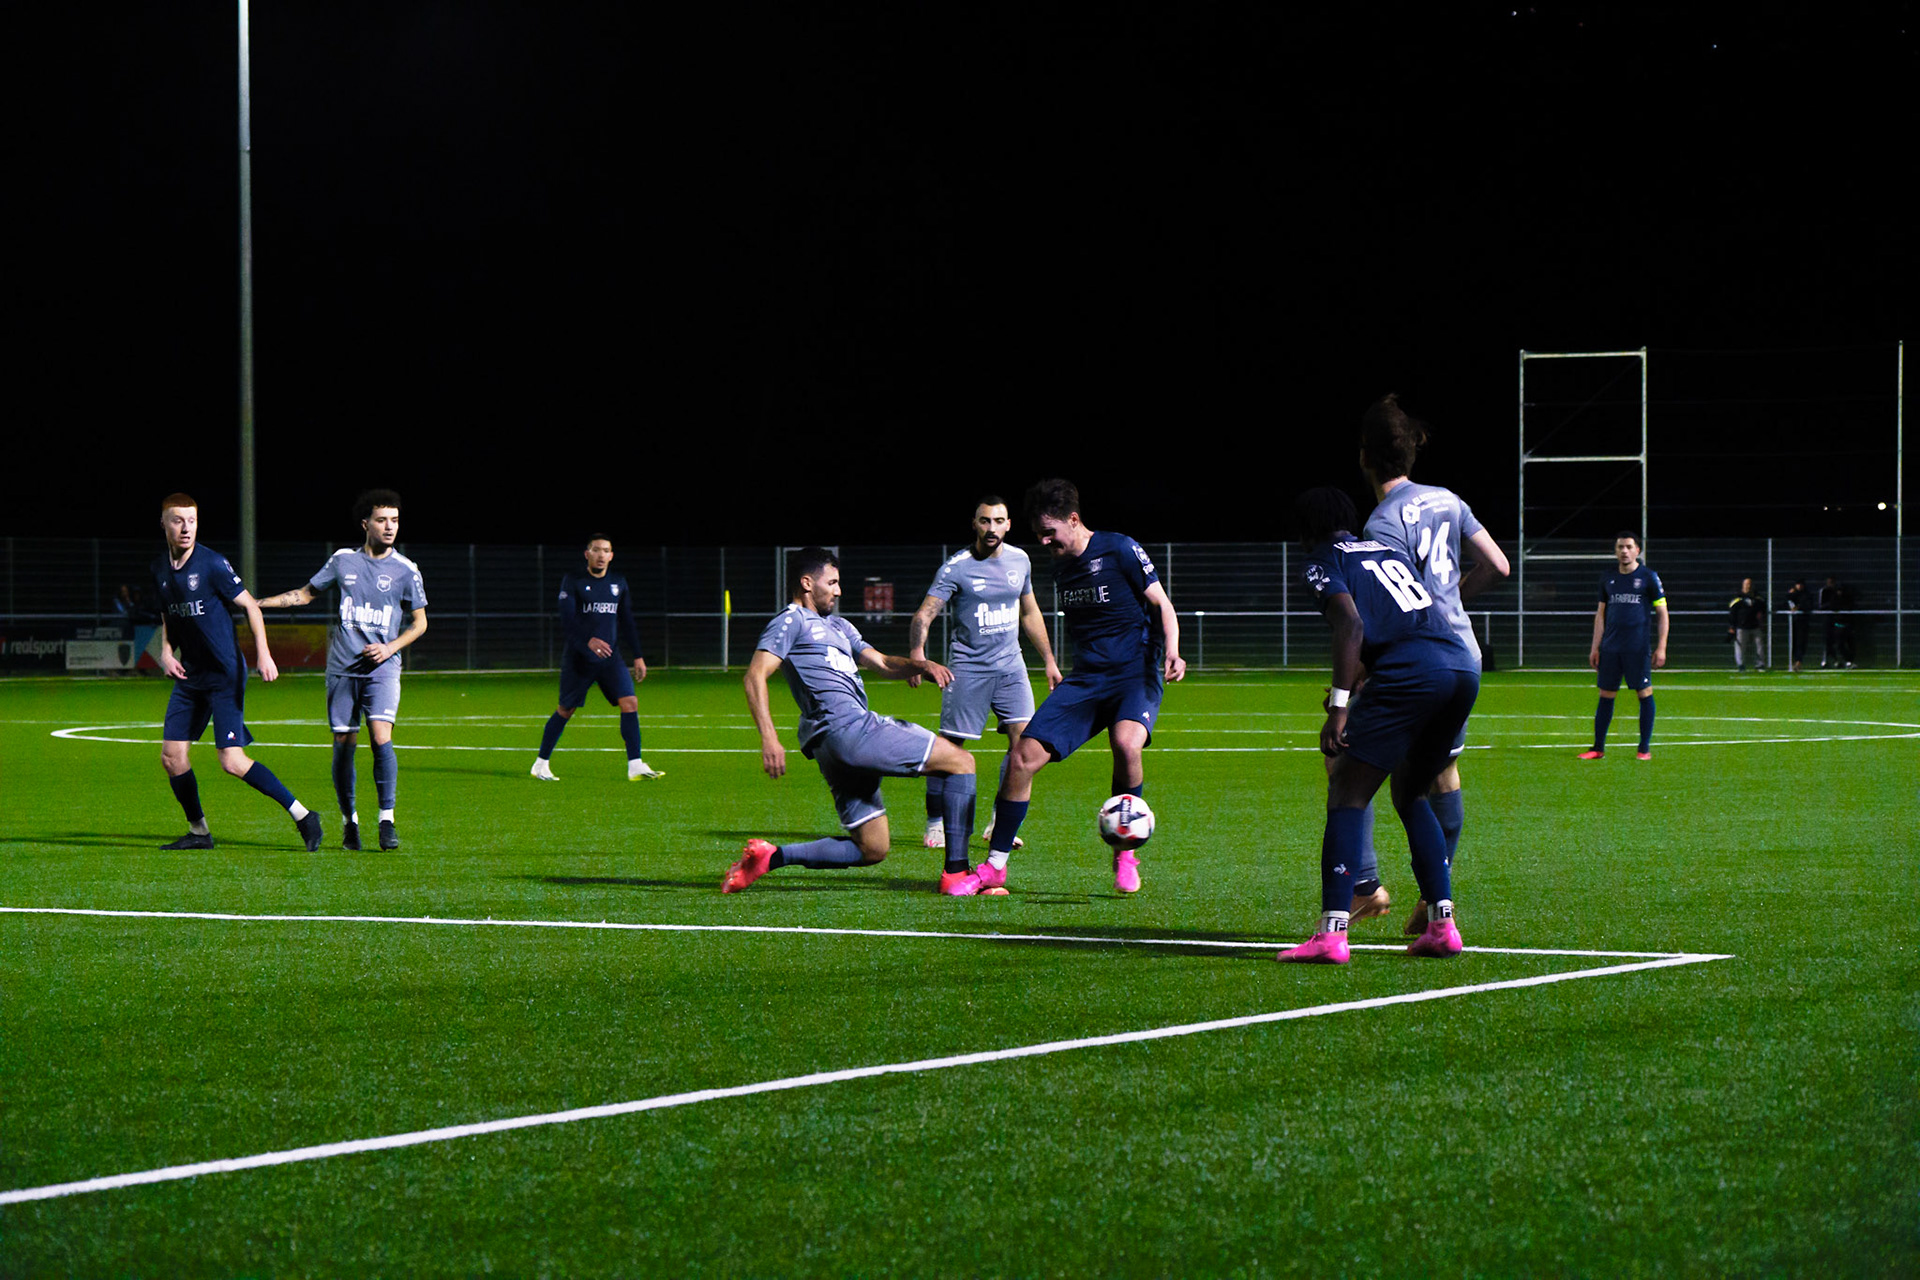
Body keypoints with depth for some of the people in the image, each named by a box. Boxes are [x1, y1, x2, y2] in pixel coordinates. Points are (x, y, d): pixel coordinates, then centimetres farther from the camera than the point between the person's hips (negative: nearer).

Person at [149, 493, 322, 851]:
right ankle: (198, 831, 19)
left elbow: (250, 605, -8)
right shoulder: (160, 569, 6)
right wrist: (166, 651, 2)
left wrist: (263, 654, -16)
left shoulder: (212, 563, -13)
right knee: (171, 754, 2)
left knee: (232, 760, -14)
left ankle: (302, 816, -6)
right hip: (190, 675, 7)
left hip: (225, 674, -7)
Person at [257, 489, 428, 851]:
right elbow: (306, 594, 18)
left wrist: (390, 647, -7)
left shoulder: (405, 570, 1)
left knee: (381, 737, -18)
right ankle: (349, 822, 16)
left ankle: (387, 821, -13)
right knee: (343, 746, 1)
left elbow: (419, 622, 9)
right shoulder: (343, 560, 5)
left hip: (382, 669, -2)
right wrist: (257, 602, 12)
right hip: (342, 668, 2)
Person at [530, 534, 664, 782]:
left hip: (610, 658, 4)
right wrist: (588, 640, -30)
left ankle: (635, 766, -12)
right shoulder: (573, 580, -4)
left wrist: (638, 656, 13)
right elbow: (566, 620, -14)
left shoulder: (619, 584, 11)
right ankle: (541, 763, 18)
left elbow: (627, 622, 17)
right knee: (566, 710, 2)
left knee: (630, 703, -12)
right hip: (578, 659, -4)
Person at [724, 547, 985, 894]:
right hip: (845, 730, -10)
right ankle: (956, 874, -12)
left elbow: (883, 664, 27)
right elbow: (755, 676, -10)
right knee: (961, 761, -7)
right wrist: (769, 738, -23)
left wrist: (920, 664, 5)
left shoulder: (837, 626, 29)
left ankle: (770, 857, 5)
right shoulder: (791, 621, 1)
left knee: (872, 850, 9)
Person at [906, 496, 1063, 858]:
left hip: (1010, 665, 4)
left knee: (1024, 739, -9)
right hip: (969, 666, -4)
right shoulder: (956, 567, -9)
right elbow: (924, 614, -16)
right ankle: (936, 824, 11)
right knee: (950, 746, -4)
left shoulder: (1019, 560, 8)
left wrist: (1049, 662, 22)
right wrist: (916, 652, -34)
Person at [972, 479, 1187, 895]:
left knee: (1126, 741, -36)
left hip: (1136, 673, -6)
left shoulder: (1120, 550, -7)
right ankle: (995, 864, 4)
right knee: (1023, 757, -9)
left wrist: (1171, 652, -21)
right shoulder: (1062, 566, 12)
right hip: (1086, 679, 6)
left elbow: (1161, 603, -5)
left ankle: (1125, 858, -17)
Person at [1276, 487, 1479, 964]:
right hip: (1464, 668, 7)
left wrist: (1340, 706, -12)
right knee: (1411, 795, 23)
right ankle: (1442, 925, 15)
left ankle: (1332, 933, -12)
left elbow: (1351, 626, -8)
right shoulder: (1388, 550, 30)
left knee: (1346, 794, -2)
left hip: (1410, 671, -7)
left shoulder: (1323, 562, 8)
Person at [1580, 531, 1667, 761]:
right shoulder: (1608, 579, 12)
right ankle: (1598, 747, 11)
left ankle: (1645, 748, 3)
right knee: (1606, 695, 5)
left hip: (1638, 647, -4)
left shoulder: (1648, 577, 0)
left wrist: (1661, 647, -6)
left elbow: (1662, 613, 1)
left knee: (1645, 693, -3)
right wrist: (1595, 647, 11)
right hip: (1610, 647, 4)